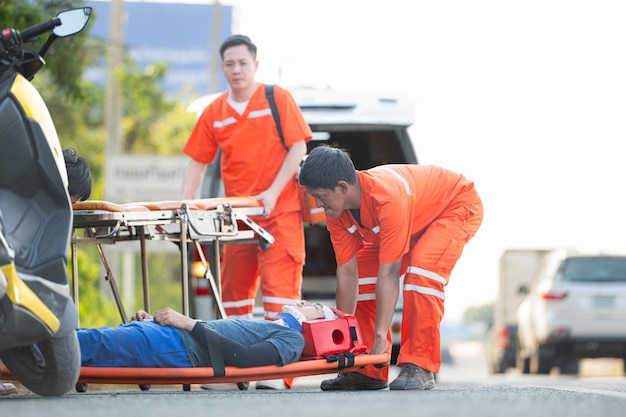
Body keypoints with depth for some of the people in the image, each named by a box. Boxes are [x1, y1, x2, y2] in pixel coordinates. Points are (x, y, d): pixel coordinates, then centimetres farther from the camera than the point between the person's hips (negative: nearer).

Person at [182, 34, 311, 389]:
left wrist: (273, 193, -16)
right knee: (234, 291, 7)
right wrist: (185, 203, -2)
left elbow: (298, 147, -6)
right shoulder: (214, 113, 10)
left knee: (278, 286, -11)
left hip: (279, 211, -5)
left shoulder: (278, 99, -1)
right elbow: (198, 162, 13)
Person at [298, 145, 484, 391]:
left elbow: (389, 273, -40)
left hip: (459, 205, -8)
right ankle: (369, 371, 3)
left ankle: (419, 366, -26)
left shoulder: (387, 198, -42)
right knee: (363, 277, -2)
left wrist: (381, 337, -39)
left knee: (422, 269, -31)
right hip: (417, 216, 8)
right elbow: (347, 271, -15)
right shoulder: (336, 210, -19)